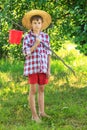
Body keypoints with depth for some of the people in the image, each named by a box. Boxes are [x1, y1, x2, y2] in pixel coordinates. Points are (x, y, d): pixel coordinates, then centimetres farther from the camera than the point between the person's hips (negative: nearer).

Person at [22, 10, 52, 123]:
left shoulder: (46, 36, 6)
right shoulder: (27, 37, -4)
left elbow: (48, 54, 8)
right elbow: (26, 53, -9)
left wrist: (48, 69, 5)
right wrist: (36, 44, -18)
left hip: (43, 67, 4)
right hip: (32, 66, -4)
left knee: (41, 89, 11)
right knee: (33, 90, 0)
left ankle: (42, 112, 21)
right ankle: (34, 115, 7)